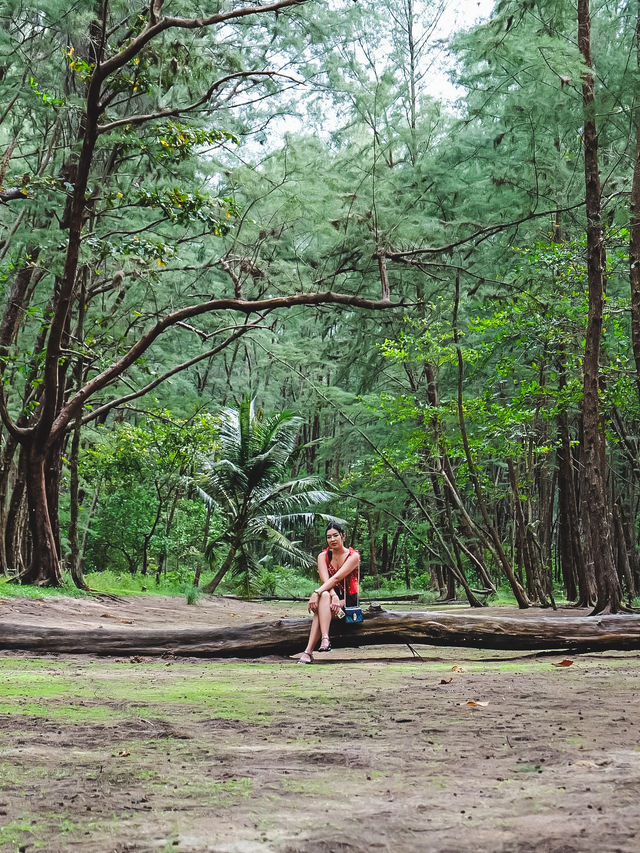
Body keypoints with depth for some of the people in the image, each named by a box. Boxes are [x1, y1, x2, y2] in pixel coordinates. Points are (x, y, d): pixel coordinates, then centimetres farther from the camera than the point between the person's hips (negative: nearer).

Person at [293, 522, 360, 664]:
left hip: (348, 599, -3)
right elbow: (325, 580, -11)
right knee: (325, 596, -34)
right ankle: (325, 639, -49)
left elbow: (336, 578, -20)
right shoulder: (323, 556, 6)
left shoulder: (353, 556, -6)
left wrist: (316, 593, -31)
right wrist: (333, 596, -31)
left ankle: (308, 651, -44)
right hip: (329, 595, 3)